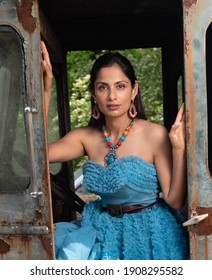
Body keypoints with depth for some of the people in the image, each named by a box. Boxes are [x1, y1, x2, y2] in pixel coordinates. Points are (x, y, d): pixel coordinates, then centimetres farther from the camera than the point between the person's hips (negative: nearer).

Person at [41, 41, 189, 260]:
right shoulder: (86, 137, 2)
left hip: (148, 234, -4)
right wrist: (45, 90, -11)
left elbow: (175, 201, -9)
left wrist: (179, 149, -22)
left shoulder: (154, 135, -10)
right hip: (104, 230, 5)